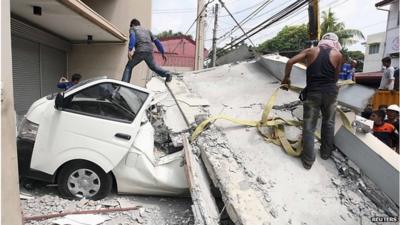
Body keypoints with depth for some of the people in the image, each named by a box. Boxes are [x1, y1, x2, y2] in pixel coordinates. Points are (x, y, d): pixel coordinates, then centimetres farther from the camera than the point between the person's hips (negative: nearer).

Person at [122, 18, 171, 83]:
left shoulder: (132, 29, 20)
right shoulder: (147, 30, 34)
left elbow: (132, 37, -4)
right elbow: (156, 41, 26)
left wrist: (130, 50, -18)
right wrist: (163, 53, 28)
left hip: (139, 51, -4)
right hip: (149, 51, 4)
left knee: (129, 67, 16)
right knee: (153, 66, 27)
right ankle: (167, 74, 3)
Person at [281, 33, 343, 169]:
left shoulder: (311, 51, 6)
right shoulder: (338, 55, 5)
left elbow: (290, 62, -1)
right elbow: (335, 77, 11)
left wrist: (286, 78, 11)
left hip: (313, 93, -1)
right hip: (330, 92, 1)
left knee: (309, 127, 7)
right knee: (328, 123, 22)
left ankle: (308, 160, 11)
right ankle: (326, 152, 35)